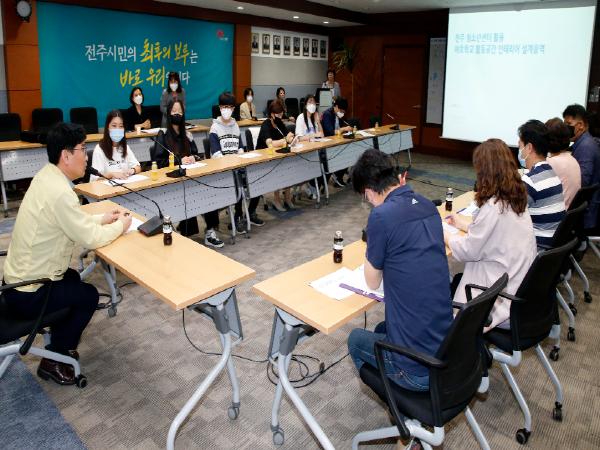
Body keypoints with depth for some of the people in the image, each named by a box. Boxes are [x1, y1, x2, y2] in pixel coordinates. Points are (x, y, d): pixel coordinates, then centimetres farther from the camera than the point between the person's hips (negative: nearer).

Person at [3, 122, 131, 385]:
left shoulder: (46, 176, 1)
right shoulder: (59, 193, -28)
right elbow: (91, 239, -21)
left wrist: (102, 218, 7)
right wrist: (121, 225, -5)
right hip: (27, 294, -9)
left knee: (72, 278, 29)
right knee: (88, 295, 10)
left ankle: (59, 341, 39)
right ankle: (53, 360, 21)